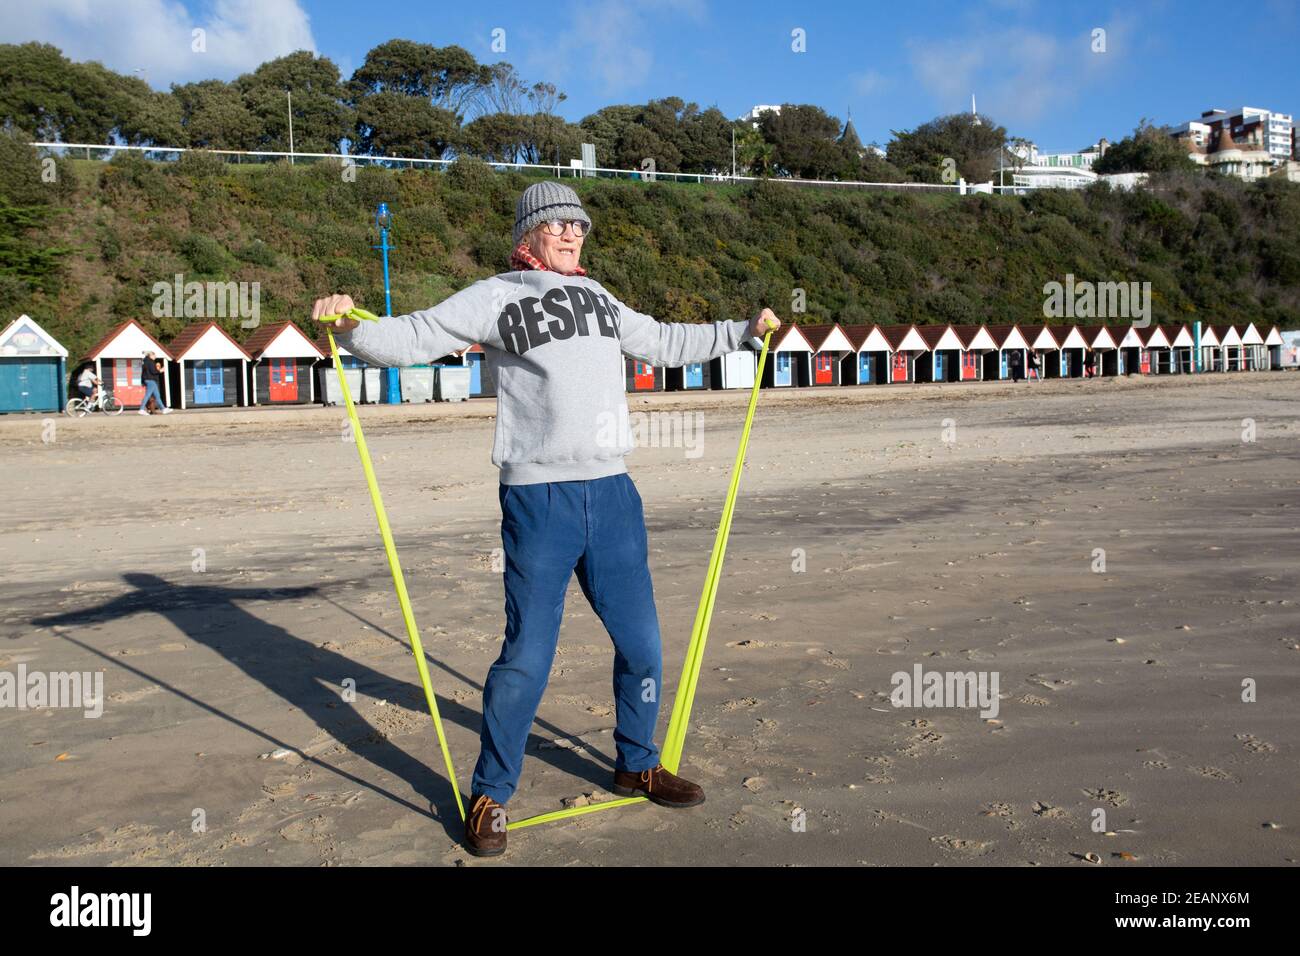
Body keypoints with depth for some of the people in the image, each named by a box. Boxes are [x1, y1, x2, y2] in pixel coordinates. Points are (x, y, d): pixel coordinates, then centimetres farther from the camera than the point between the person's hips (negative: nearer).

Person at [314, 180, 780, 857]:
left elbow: (664, 344, 32)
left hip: (613, 494, 6)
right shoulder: (494, 298, 2)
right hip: (538, 497, -5)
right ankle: (491, 794, 17)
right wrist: (349, 325, -24)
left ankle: (637, 766, 34)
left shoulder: (600, 299, 19)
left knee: (641, 646, 12)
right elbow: (408, 340, -5)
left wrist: (742, 331, 36)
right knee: (527, 657, -3)